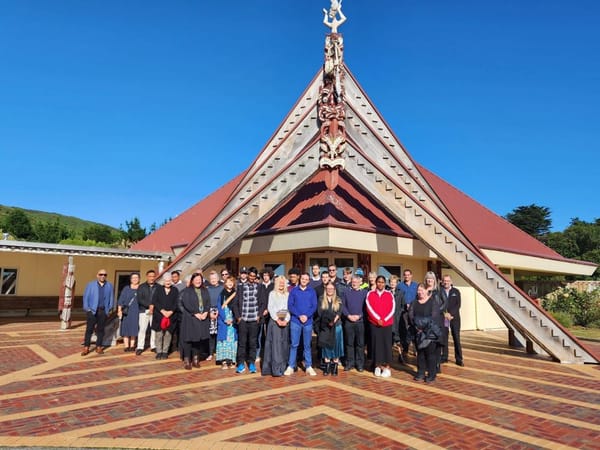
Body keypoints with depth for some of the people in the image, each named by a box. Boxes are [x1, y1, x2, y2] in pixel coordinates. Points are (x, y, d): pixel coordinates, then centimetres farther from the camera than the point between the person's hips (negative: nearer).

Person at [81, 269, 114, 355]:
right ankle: (86, 348, 5)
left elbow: (111, 297, 11)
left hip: (103, 311, 2)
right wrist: (87, 308, -5)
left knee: (100, 329, 7)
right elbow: (86, 297, 2)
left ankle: (99, 347, 15)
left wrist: (109, 308, 5)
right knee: (89, 329, -2)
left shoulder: (109, 285, 8)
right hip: (92, 310, -2)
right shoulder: (90, 285, 3)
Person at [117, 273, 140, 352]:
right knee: (126, 328, 0)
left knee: (134, 328, 0)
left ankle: (132, 346, 8)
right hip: (126, 312, 0)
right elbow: (121, 300, 4)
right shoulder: (126, 289, 7)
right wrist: (119, 310, -6)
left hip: (136, 312, 0)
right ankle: (126, 346, 5)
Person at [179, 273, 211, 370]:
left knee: (199, 338, 4)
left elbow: (208, 303, 6)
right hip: (189, 318, -4)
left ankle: (195, 359, 13)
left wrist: (205, 313, -11)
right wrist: (196, 314, -15)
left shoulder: (205, 291, 14)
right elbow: (186, 303, -10)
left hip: (203, 318, 4)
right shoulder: (187, 291, 0)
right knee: (189, 338, -4)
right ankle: (187, 361, 2)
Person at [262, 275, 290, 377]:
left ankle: (283, 367, 8)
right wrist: (277, 319, -10)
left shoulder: (288, 294, 10)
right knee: (275, 343, -8)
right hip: (274, 321, -3)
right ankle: (275, 369, -8)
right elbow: (270, 307, -1)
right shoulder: (272, 293, 5)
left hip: (285, 321, 3)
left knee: (284, 344, 2)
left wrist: (286, 320, -9)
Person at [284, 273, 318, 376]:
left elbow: (314, 306, 1)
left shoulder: (312, 291, 6)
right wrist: (299, 315, -13)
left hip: (308, 321, 1)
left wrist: (306, 315, -14)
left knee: (307, 345, 8)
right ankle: (291, 366, 9)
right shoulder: (294, 290, 3)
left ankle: (309, 366, 15)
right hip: (295, 321, -1)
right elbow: (290, 305, -2)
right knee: (294, 344, 2)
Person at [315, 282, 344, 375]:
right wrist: (328, 320, -19)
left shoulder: (338, 300, 7)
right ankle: (327, 366, 11)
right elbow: (319, 312, -4)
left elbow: (339, 313, -4)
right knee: (326, 345, 3)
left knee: (335, 345, 1)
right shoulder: (321, 300, 6)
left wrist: (334, 320, -22)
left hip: (336, 326, 0)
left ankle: (335, 367, 9)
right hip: (325, 326, 0)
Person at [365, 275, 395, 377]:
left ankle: (387, 367, 8)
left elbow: (392, 309, -1)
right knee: (376, 343, 2)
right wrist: (378, 319, -13)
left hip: (387, 323, 0)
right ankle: (378, 366, 12)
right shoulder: (370, 294, 3)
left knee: (387, 344, 0)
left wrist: (384, 320, -11)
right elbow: (369, 308, -5)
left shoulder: (389, 294, 5)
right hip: (374, 323, 0)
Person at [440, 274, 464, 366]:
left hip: (454, 318, 0)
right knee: (444, 338, 5)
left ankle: (459, 359, 5)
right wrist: (444, 314, -14)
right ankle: (444, 357, 15)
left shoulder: (456, 292, 5)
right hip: (443, 318, 0)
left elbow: (458, 305, -1)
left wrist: (451, 314, -12)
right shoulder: (439, 292, 1)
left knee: (456, 338, 0)